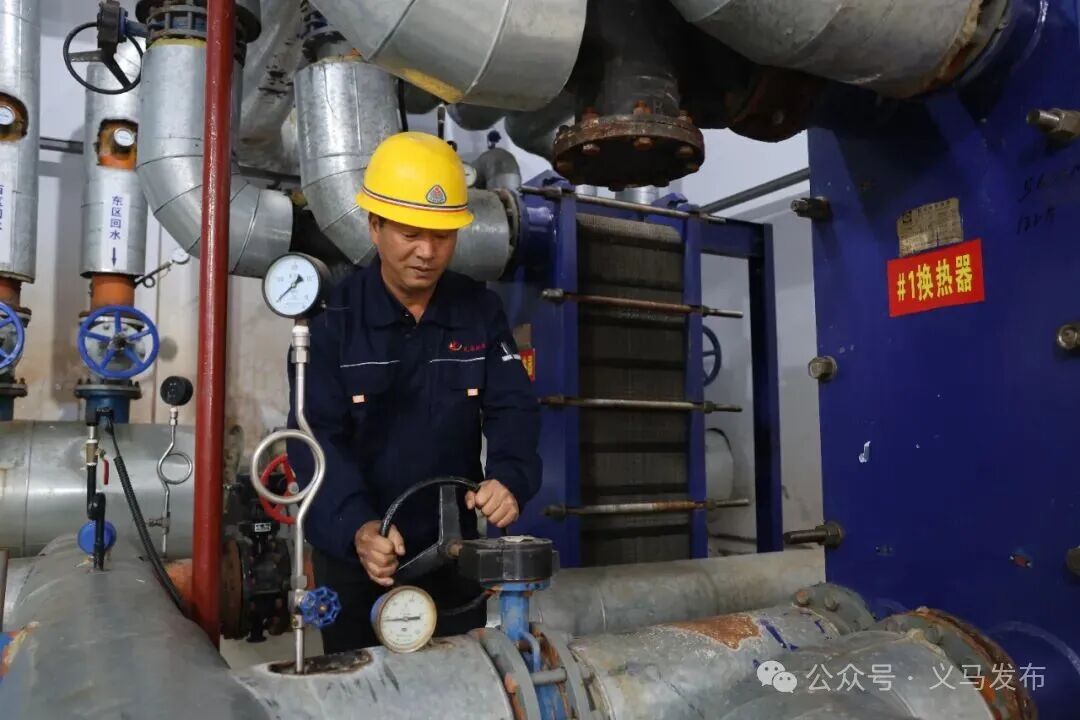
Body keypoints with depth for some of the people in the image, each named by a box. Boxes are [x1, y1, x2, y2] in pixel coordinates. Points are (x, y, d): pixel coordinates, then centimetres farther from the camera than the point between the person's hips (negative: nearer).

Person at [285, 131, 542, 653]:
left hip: (452, 547, 3)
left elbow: (513, 408, -6)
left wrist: (510, 478, -28)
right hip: (353, 552, -2)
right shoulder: (334, 317, -12)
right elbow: (318, 435, -18)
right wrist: (355, 526, -35)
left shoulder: (481, 312, -2)